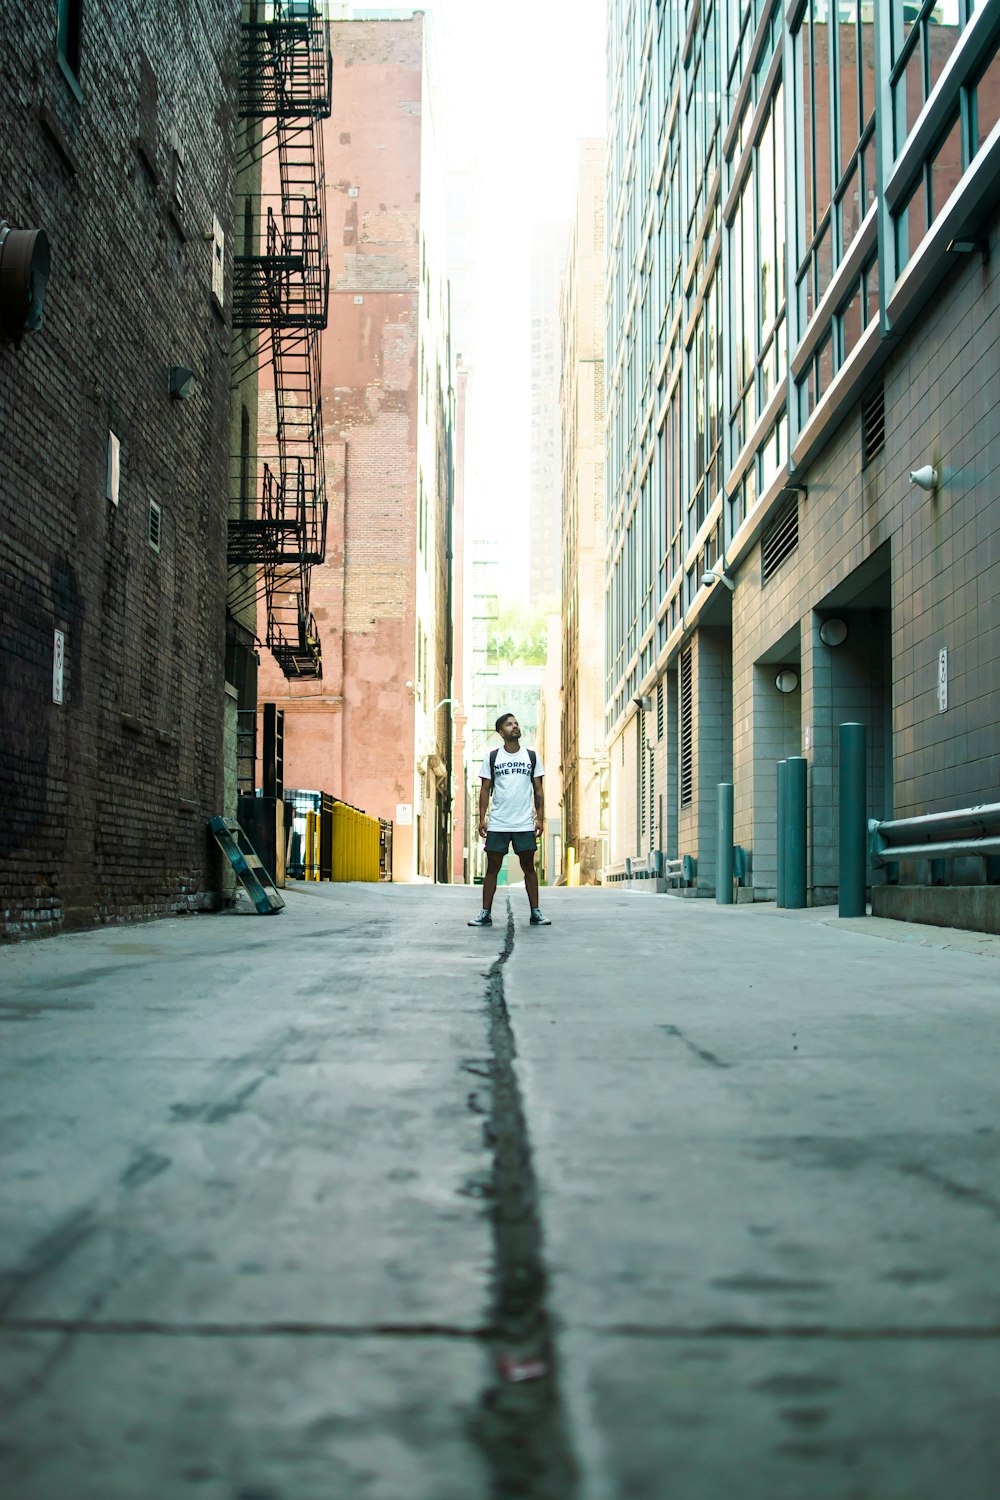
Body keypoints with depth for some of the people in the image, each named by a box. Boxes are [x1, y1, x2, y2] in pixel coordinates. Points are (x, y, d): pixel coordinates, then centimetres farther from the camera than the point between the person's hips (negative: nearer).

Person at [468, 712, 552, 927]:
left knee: (529, 867, 3)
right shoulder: (492, 757, 5)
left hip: (525, 824, 1)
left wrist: (540, 818, 1)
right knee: (492, 868, 1)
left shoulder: (531, 757, 7)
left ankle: (535, 913, 8)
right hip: (497, 824, -1)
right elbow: (485, 789, 5)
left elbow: (538, 790, 9)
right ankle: (486, 913, 6)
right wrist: (482, 818, -2)